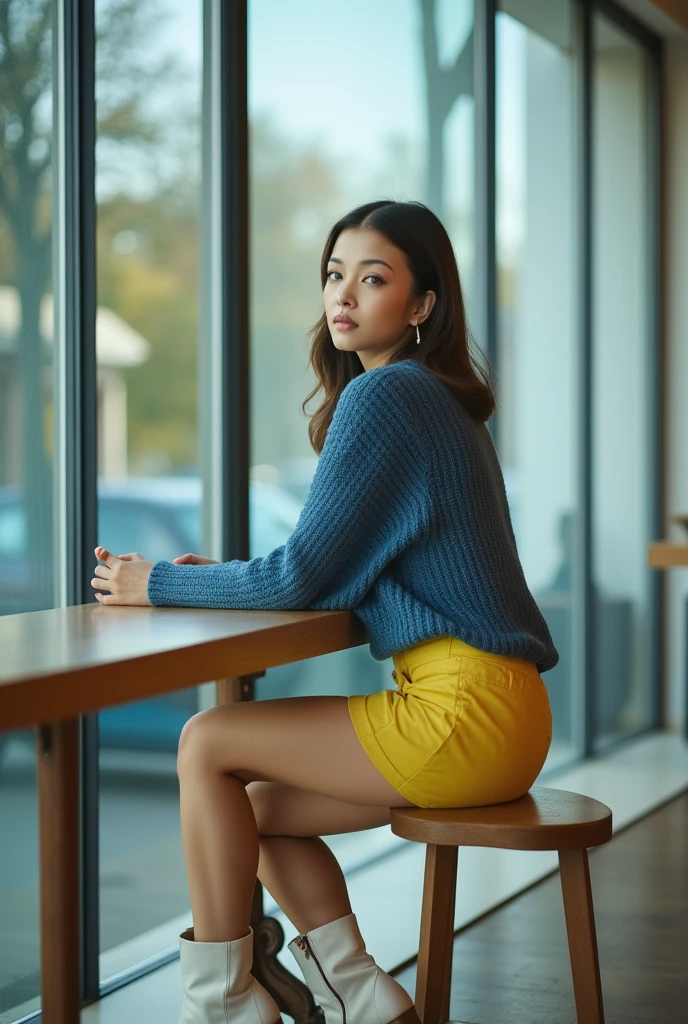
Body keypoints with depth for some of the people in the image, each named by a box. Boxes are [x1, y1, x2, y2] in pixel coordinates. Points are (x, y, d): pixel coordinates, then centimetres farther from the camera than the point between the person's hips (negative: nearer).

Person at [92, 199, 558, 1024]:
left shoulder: (385, 396, -12)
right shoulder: (437, 400, 18)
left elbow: (301, 576, -14)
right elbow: (342, 573, 21)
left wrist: (160, 584, -1)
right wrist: (222, 579, 11)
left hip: (466, 713, -10)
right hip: (497, 713, 10)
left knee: (206, 745, -4)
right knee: (259, 809, 15)